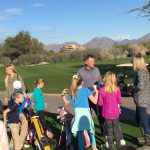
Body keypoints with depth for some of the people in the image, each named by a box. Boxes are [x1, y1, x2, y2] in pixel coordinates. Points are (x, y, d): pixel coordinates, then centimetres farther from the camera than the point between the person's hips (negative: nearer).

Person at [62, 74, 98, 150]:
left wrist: (63, 95, 27)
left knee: (80, 134, 9)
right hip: (86, 113, -2)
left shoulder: (72, 92, 5)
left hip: (77, 114, 2)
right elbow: (95, 101, -6)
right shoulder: (86, 90, -6)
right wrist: (96, 92, 7)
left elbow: (66, 102, 19)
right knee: (90, 132, 17)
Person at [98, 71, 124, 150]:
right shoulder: (117, 89, -11)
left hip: (107, 114, -1)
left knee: (109, 131, 11)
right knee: (116, 130, 17)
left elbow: (100, 103, -9)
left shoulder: (102, 90, -15)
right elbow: (120, 101, -3)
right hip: (115, 113, 1)